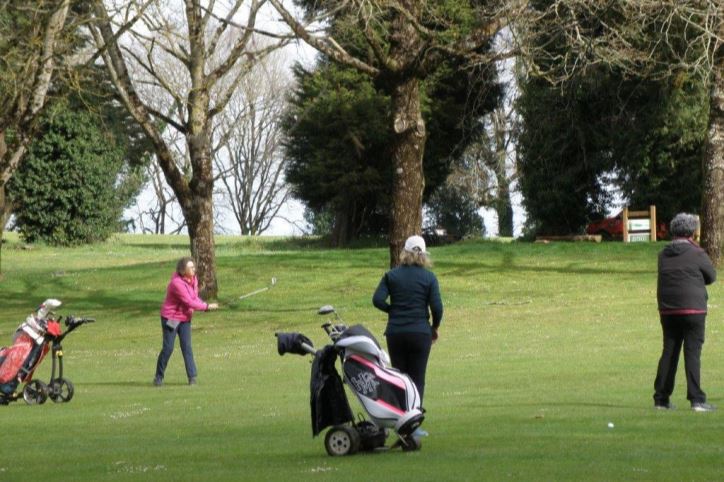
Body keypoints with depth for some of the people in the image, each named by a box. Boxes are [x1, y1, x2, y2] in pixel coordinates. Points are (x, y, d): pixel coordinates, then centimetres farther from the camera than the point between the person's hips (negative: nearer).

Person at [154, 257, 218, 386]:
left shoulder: (193, 279, 1)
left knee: (187, 347, -1)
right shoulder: (177, 283, -25)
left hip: (185, 318, 6)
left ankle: (192, 377, -3)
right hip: (171, 317, -6)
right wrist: (207, 306, -22)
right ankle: (159, 377, 10)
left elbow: (195, 298, 9)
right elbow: (189, 302, -26)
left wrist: (204, 305, -11)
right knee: (168, 348, -4)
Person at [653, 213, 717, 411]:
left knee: (668, 353, 10)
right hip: (693, 309, -5)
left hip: (667, 311, 5)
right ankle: (696, 399, -7)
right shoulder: (696, 254, -8)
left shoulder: (663, 255, 7)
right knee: (692, 353, -4)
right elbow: (711, 276, 4)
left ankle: (661, 398, 13)